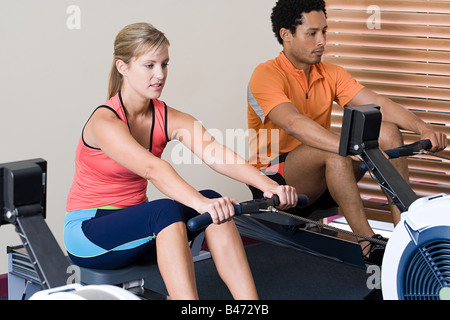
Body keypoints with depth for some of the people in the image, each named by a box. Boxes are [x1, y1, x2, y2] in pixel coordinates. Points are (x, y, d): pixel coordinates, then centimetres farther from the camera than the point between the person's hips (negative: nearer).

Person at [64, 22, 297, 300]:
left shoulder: (170, 120, -3)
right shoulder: (105, 121, -21)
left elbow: (216, 154, -21)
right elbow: (152, 168, -39)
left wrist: (268, 185, -37)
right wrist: (201, 203, -54)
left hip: (136, 224, 6)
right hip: (88, 232, -6)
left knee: (213, 202, -21)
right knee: (167, 211, -35)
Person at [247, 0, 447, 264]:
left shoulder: (331, 74, 8)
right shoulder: (267, 75, -14)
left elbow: (378, 104, -4)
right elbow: (294, 124, -33)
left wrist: (423, 128, -23)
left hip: (321, 179, 7)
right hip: (274, 181, -7)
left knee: (387, 132, -12)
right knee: (333, 150, -35)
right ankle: (369, 245, -33)